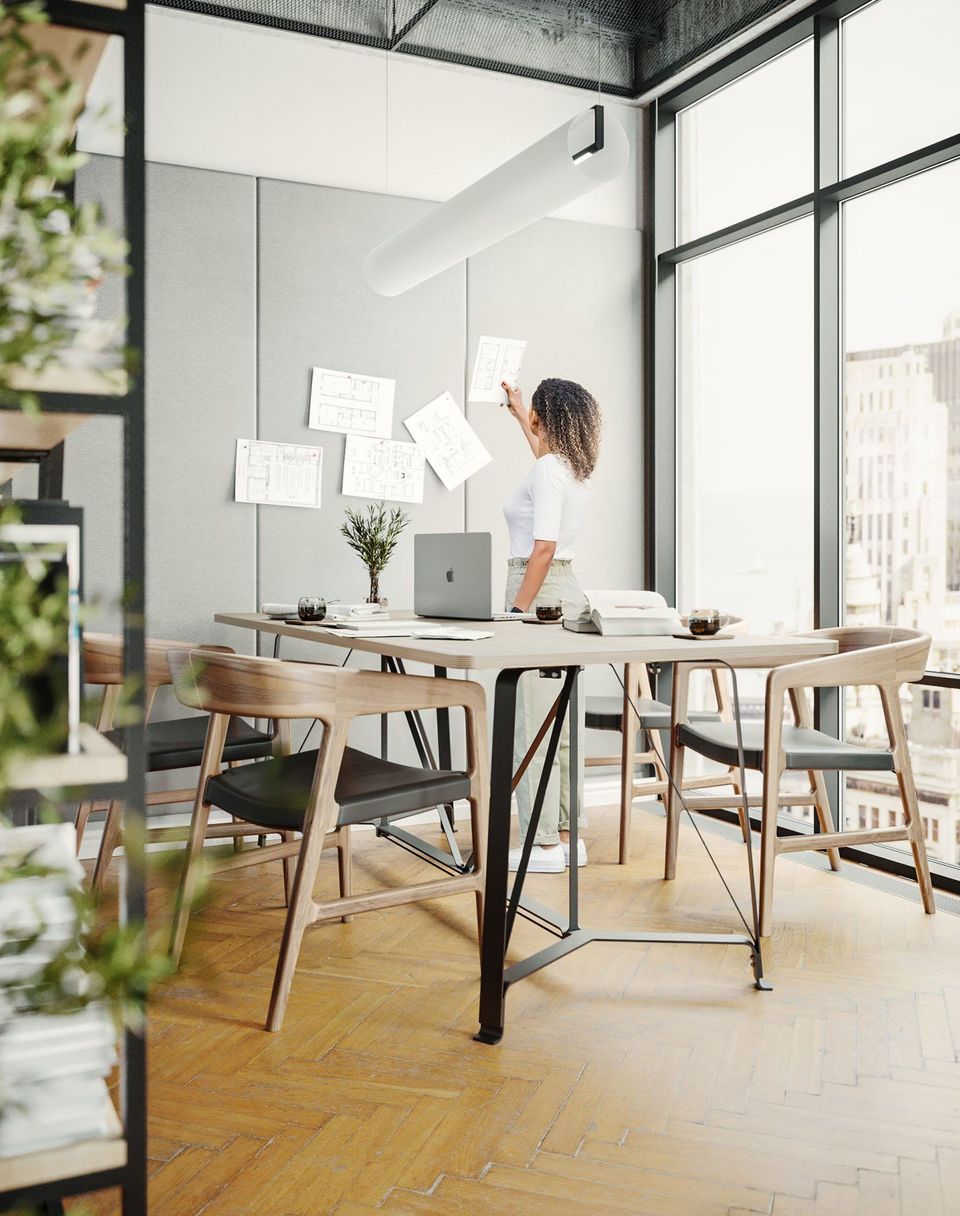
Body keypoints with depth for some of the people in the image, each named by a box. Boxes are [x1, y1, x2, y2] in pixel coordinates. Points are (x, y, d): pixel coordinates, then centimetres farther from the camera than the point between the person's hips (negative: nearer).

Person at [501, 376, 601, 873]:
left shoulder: (546, 470, -13)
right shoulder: (573, 467, 14)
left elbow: (544, 547, -21)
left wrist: (516, 610, -20)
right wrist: (517, 414, 54)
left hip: (540, 592, -10)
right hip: (568, 592, 10)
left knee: (532, 723, -5)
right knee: (564, 723, 11)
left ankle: (544, 845, 1)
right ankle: (568, 836, 18)